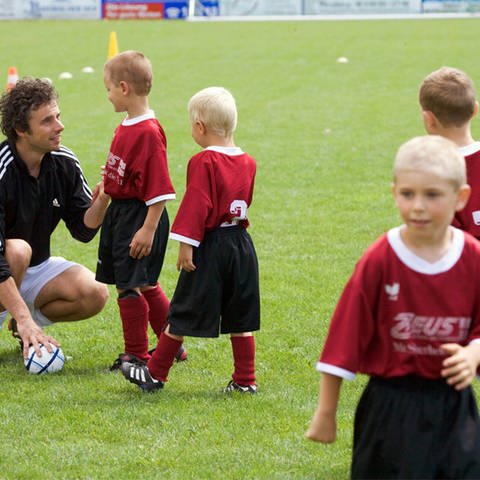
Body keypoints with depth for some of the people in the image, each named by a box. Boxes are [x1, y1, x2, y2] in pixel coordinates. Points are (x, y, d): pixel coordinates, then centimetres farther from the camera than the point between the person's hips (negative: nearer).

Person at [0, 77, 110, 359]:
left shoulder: (65, 163, -8)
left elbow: (83, 229, -2)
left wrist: (102, 200, -24)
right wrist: (23, 316, -38)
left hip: (36, 268, 6)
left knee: (96, 293, -18)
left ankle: (24, 327, 6)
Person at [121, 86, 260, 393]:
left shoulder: (203, 163, -14)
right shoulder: (248, 163, 6)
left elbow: (196, 206, -19)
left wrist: (186, 245, -18)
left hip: (210, 245, -6)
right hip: (242, 245, 6)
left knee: (182, 315, 4)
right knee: (241, 319, 11)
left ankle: (155, 374, 14)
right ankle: (245, 380, 12)